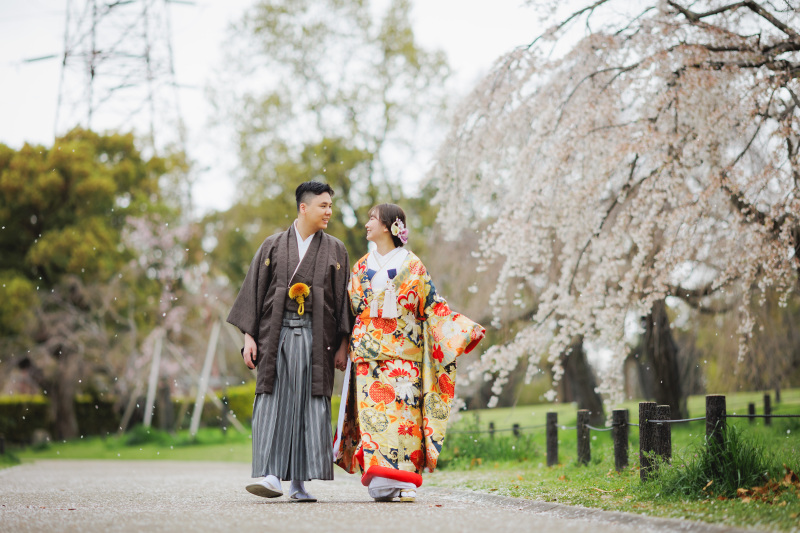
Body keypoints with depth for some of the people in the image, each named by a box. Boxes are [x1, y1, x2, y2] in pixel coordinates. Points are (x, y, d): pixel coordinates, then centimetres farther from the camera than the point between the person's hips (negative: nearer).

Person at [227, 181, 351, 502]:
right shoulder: (273, 246, 8)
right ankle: (272, 475, -14)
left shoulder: (335, 250, 11)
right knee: (273, 401, -10)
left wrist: (343, 342, 1)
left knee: (309, 403, -2)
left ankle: (299, 481, 2)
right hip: (277, 334, -1)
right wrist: (249, 335, -2)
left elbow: (342, 297, 9)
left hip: (315, 337, 1)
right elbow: (255, 290, 6)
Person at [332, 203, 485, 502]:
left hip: (403, 352, -2)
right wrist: (342, 350, 17)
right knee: (373, 410, -9)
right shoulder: (361, 268, 16)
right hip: (368, 353, 2)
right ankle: (381, 483, -9)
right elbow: (350, 311, 19)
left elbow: (433, 306, 4)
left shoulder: (412, 266, 6)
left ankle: (404, 484, -8)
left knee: (403, 409, -10)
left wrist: (465, 330, -6)